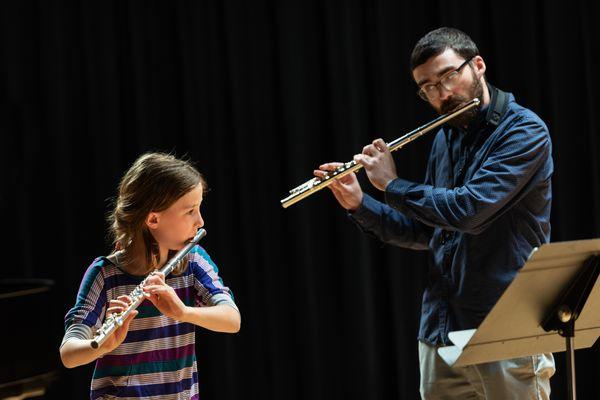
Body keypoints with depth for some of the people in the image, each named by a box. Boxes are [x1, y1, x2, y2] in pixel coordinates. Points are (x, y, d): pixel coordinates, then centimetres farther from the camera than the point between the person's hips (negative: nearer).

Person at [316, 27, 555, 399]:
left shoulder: (525, 131, -11)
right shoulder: (445, 138, 13)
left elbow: (469, 210, -23)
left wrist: (393, 184, -9)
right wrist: (359, 204, 6)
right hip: (441, 332, 7)